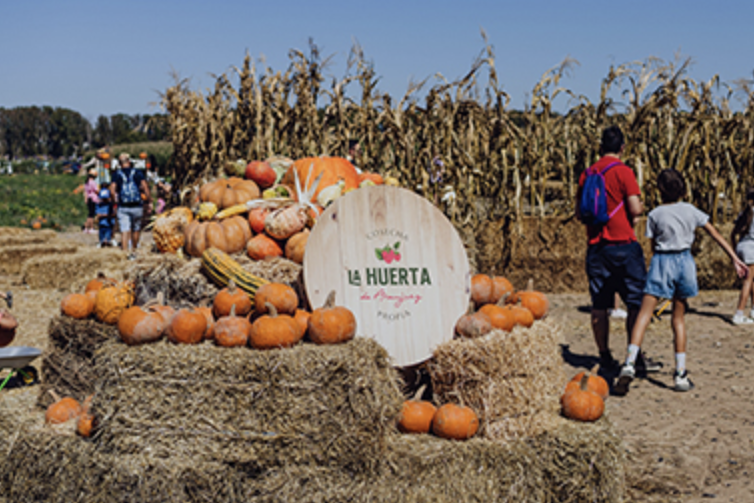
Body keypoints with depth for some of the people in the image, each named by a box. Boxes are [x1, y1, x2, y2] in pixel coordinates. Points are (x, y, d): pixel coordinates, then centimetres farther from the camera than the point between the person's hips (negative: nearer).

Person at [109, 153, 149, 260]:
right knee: (136, 230, 16)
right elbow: (144, 186, -9)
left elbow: (112, 188, -8)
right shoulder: (138, 172, 3)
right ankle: (133, 252, 26)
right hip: (137, 207, 0)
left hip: (123, 207, 0)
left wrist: (115, 199, 9)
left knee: (124, 231, -3)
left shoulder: (117, 174, 4)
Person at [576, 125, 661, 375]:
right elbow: (635, 209, -14)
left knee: (599, 305, 7)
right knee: (636, 302, 2)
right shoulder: (623, 172, -8)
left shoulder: (587, 174, 9)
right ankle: (635, 357, 2)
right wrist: (640, 207, 7)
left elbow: (579, 212, 13)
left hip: (595, 247, 6)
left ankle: (605, 357, 12)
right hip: (623, 245, -5)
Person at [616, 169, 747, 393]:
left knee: (644, 314, -5)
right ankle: (681, 374, 9)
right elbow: (717, 235, 7)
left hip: (662, 261, -3)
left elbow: (654, 246, 3)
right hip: (685, 261, 3)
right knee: (678, 317, 12)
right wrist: (735, 259, 10)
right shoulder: (691, 210, 6)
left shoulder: (655, 215, 0)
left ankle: (630, 362, -23)